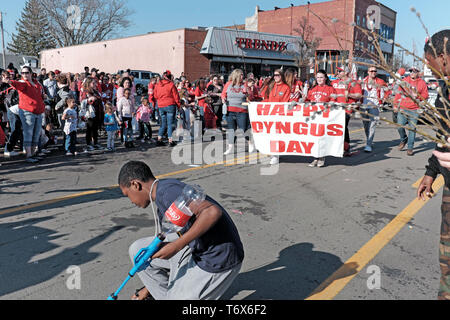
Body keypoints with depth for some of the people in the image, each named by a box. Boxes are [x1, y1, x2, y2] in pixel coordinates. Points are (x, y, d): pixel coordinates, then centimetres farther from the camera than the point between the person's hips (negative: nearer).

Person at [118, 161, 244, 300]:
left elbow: (213, 212, -35)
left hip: (218, 259, -9)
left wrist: (177, 245, -27)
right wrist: (149, 288, 31)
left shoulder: (166, 191, -20)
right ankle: (169, 295, 22)